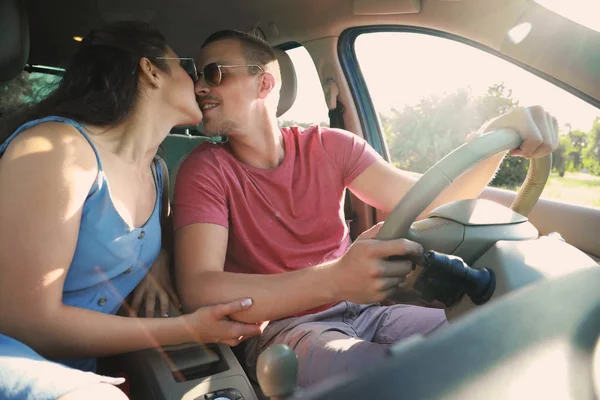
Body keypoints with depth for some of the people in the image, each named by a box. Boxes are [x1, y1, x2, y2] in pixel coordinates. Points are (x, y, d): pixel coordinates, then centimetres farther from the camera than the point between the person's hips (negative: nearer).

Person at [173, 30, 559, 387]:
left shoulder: (330, 146, 2)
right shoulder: (205, 170, -8)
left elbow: (428, 203, -5)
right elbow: (198, 290, -22)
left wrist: (496, 138, -24)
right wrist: (333, 280, -37)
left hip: (364, 310, 4)